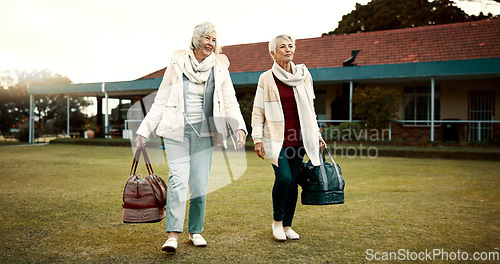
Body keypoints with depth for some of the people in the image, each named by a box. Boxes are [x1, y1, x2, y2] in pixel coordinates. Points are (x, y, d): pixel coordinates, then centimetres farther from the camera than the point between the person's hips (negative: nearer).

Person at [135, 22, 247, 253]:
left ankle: (195, 231, 18)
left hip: (203, 132, 2)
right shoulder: (177, 64, 2)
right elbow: (161, 101, 6)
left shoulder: (219, 69, 6)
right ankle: (173, 234, -13)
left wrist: (239, 127, -16)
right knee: (178, 179, -15)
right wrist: (144, 130, 3)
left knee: (199, 184, 1)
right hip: (176, 130, -1)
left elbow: (230, 103, 3)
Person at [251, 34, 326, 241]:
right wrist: (257, 138, -4)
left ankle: (287, 226, 18)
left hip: (298, 137, 4)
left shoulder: (304, 75, 9)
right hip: (275, 138, -3)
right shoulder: (266, 78, -1)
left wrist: (316, 134, 15)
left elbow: (309, 108, 16)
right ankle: (277, 221, 6)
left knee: (293, 182, 3)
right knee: (283, 177, -17)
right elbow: (258, 111, 2)